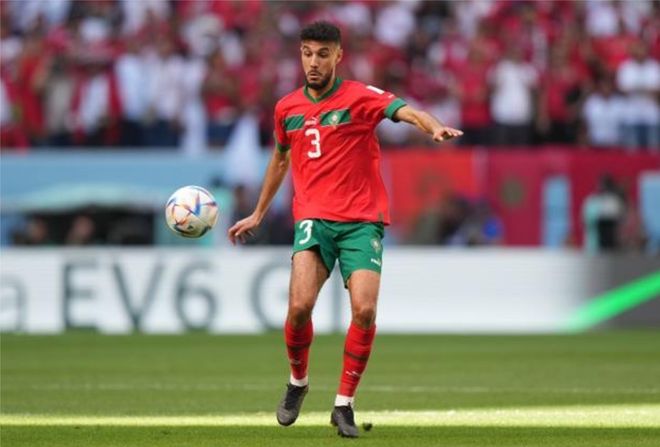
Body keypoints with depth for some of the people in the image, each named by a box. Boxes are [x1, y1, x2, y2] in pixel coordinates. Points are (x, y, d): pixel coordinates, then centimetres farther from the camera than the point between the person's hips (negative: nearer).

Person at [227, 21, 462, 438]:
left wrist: (435, 127, -44)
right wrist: (258, 214, 36)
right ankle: (298, 382, 11)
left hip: (362, 220, -2)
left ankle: (344, 404, 0)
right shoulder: (287, 108, 11)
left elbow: (406, 111, -22)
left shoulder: (359, 97, -3)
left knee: (364, 310, -17)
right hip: (314, 218, 2)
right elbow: (280, 158, 29)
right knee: (300, 305, -18)